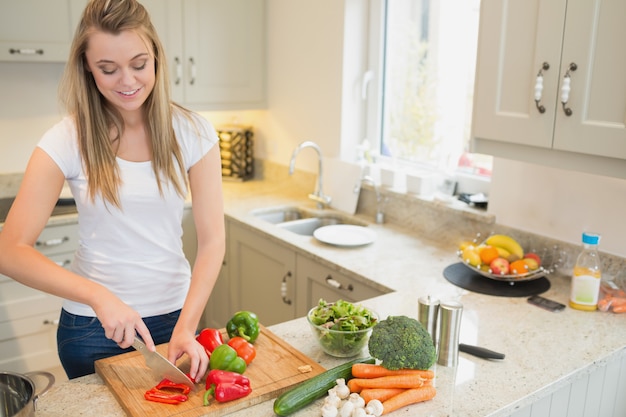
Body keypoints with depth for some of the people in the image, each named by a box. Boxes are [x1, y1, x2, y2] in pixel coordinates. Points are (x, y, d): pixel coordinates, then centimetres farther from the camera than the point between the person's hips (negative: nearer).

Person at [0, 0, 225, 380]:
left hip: (174, 315, 1)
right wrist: (99, 295, -28)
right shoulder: (68, 140, -12)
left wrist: (186, 327, -22)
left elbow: (212, 240, -11)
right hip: (93, 327, 0)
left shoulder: (192, 133, -9)